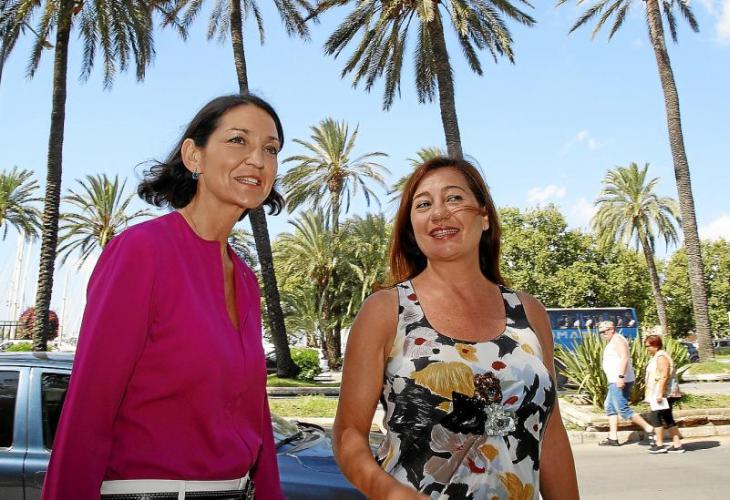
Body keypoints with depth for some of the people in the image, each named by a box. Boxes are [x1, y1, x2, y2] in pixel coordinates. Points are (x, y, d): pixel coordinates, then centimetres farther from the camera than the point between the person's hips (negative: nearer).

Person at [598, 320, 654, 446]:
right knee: (610, 407, 12)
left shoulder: (617, 339, -13)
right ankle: (613, 437, 13)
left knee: (623, 409, -10)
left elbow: (624, 358, -24)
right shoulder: (613, 341, 19)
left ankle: (648, 428, -4)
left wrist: (621, 377, -30)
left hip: (619, 382, -11)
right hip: (616, 382, 11)